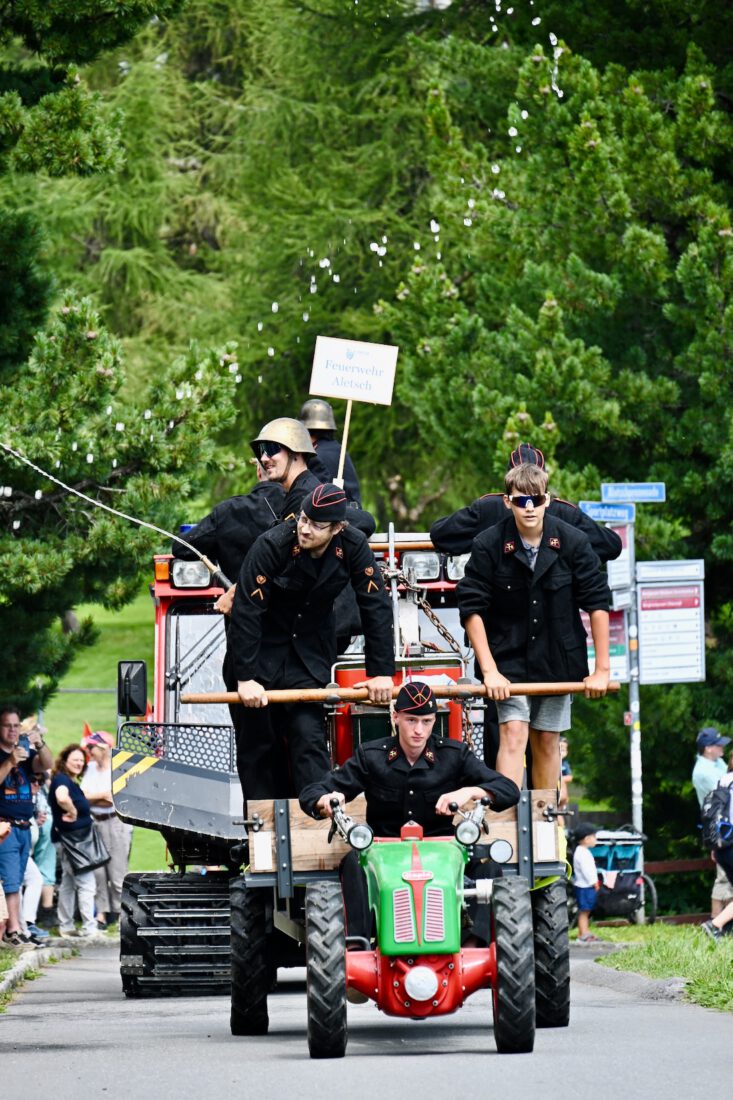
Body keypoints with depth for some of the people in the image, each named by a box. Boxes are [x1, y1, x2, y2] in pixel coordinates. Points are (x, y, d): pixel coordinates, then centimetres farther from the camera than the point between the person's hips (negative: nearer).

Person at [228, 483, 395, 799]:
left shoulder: (352, 547, -16)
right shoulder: (272, 545, -25)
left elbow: (376, 607, -11)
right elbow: (246, 611, -24)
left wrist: (381, 673, -14)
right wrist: (245, 677, -26)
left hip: (311, 652, 2)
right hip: (261, 649, -2)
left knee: (309, 736, -10)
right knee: (257, 744, 1)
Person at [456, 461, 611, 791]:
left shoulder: (572, 542, -8)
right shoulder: (488, 546, -12)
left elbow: (597, 603, -2)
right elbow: (472, 609, -9)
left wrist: (601, 669, -3)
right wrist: (489, 670, -15)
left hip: (557, 661, 2)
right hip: (508, 661, -2)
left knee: (547, 740, 9)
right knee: (513, 734, -15)